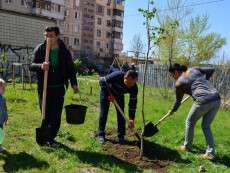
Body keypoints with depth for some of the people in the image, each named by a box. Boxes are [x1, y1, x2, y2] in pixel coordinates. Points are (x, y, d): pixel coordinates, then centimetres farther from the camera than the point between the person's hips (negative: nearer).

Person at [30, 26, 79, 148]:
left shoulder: (64, 51, 0)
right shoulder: (40, 49, -3)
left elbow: (70, 68, 6)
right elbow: (31, 65, -6)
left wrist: (74, 84, -5)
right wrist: (40, 66, -28)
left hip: (59, 88, 1)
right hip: (44, 88, -1)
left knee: (56, 116, 3)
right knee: (46, 115, 2)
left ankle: (51, 138, 17)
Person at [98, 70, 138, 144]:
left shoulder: (134, 88, -28)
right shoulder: (117, 76, -39)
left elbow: (133, 103, -22)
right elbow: (102, 81, -25)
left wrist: (131, 118, -26)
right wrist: (109, 93, -25)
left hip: (119, 94, 3)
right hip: (107, 91, -3)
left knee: (121, 114, -5)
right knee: (103, 113, -5)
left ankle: (121, 136, 6)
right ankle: (101, 135, 4)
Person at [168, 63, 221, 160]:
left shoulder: (179, 82, 5)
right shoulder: (194, 69, 19)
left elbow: (178, 100, 17)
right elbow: (211, 70, 24)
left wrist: (172, 111, 36)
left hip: (203, 101, -6)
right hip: (216, 100, 6)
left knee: (190, 122, 19)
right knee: (206, 126, 20)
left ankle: (187, 146, 33)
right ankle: (211, 153, 15)